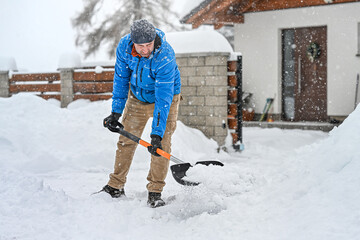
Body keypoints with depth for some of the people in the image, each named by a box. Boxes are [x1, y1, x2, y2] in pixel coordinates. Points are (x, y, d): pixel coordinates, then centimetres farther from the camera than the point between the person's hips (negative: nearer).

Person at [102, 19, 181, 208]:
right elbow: (121, 79, -5)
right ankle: (116, 187, 16)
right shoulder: (124, 46, -21)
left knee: (161, 145, -13)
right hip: (137, 97, 4)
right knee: (126, 141, 4)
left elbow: (163, 98, -36)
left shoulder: (165, 56, -35)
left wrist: (157, 133, -40)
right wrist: (116, 112, -6)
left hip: (165, 97, -4)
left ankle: (155, 192, -4)